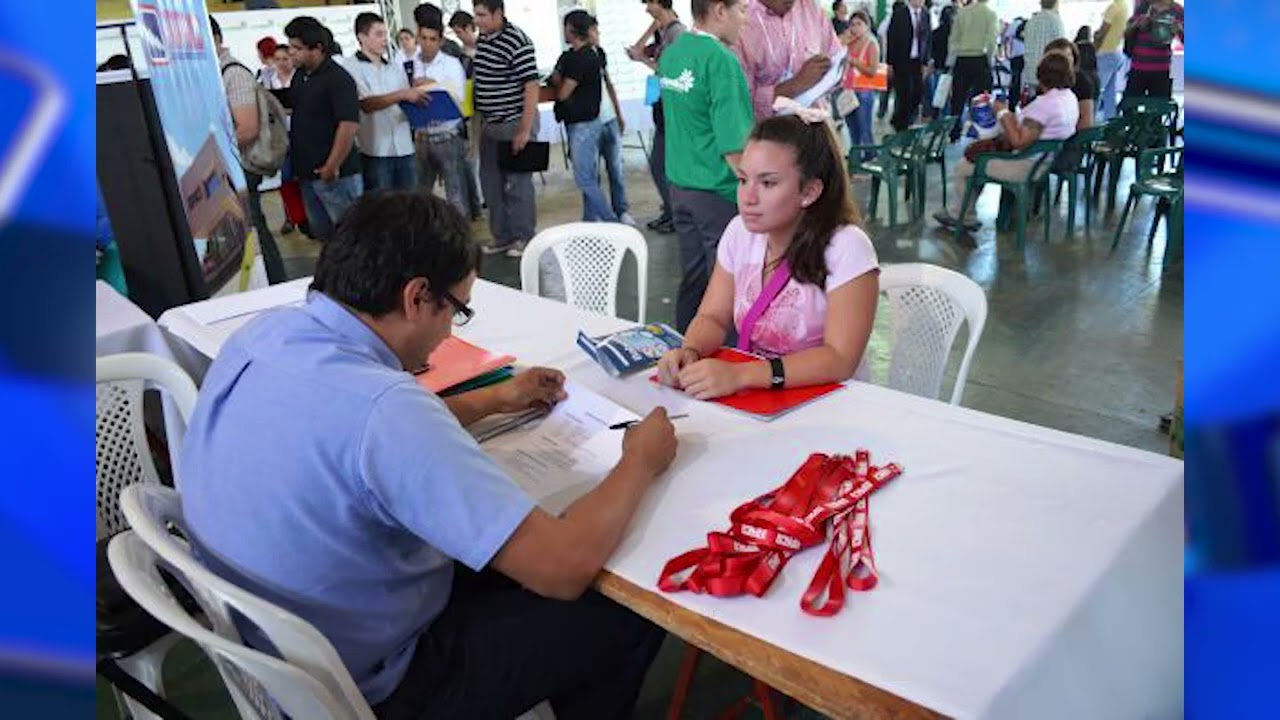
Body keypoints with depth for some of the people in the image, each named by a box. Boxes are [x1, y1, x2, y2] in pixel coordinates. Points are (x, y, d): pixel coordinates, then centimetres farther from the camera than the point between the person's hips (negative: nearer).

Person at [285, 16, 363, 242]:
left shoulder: (338, 79, -14)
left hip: (334, 174, -8)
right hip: (307, 173, 8)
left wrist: (332, 167, -22)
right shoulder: (301, 77, 11)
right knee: (321, 232, 16)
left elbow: (350, 125, -23)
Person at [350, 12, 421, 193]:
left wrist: (418, 98, -7)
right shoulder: (352, 68, -2)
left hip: (404, 148, 5)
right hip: (375, 151, -5)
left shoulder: (396, 68, 13)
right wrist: (401, 94, -24)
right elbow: (366, 104, -16)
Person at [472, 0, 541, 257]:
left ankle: (524, 238, 12)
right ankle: (501, 236, 23)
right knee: (491, 182, 12)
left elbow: (531, 85, -20)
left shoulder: (517, 42, -17)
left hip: (515, 123, -8)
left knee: (517, 183, 0)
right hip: (490, 123, 8)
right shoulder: (482, 39, 8)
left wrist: (525, 129, -22)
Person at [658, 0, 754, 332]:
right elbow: (733, 146, -21)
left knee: (692, 279, 16)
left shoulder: (670, 54, 8)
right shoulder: (720, 59, -17)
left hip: (680, 188, 8)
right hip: (719, 193, -8)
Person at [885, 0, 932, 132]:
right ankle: (901, 126, 14)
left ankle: (898, 121, 20)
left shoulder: (926, 15, 9)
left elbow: (927, 40, 11)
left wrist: (925, 62, 6)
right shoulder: (899, 14, -5)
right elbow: (891, 39, -6)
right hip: (902, 61, -5)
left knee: (918, 94, 2)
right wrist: (890, 63, -9)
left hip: (918, 62, 5)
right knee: (904, 95, -2)